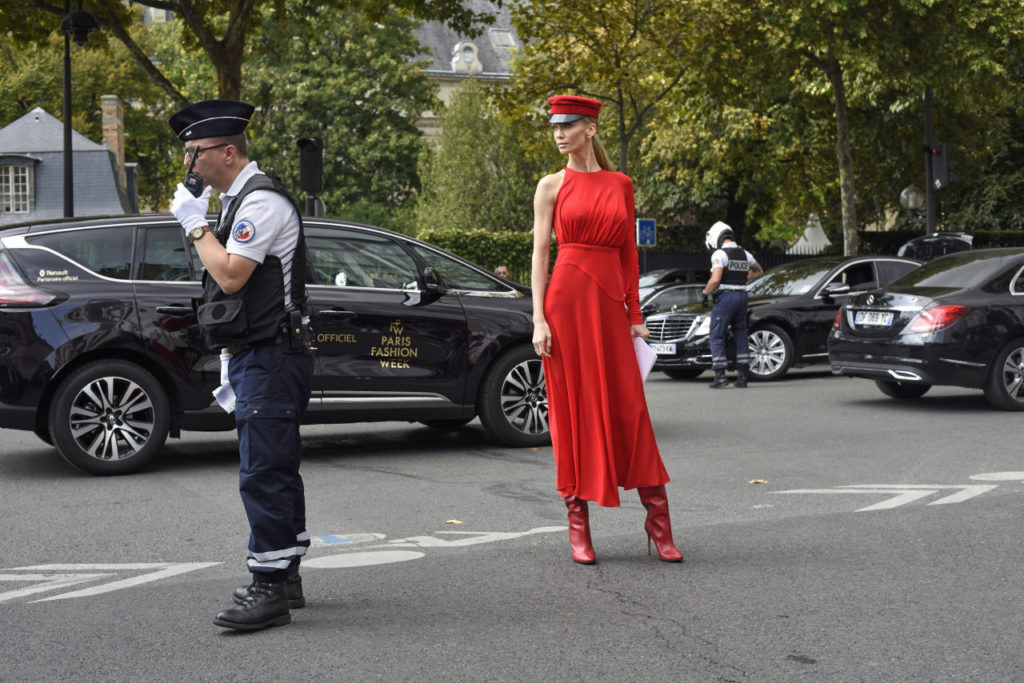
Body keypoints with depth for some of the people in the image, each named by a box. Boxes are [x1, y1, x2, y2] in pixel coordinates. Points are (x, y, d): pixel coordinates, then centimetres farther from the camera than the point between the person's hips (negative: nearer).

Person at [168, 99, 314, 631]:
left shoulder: (261, 200, -14)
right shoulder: (241, 199, 18)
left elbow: (230, 276, -21)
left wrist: (194, 223, -11)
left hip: (269, 361, -10)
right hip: (257, 358, 10)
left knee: (263, 474, -11)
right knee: (275, 471, 14)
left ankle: (269, 590, -8)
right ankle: (285, 578, 22)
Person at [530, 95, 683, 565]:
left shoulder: (621, 185, 12)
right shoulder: (552, 186, 6)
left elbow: (628, 252, 14)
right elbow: (540, 252, 2)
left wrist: (635, 314, 8)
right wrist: (539, 318, -7)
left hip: (610, 301, 2)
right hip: (566, 299, -2)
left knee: (629, 407, -1)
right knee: (572, 407, 0)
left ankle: (658, 520, 5)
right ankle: (578, 525, 8)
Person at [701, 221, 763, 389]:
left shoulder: (719, 254, -10)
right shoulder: (744, 254, 13)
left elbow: (715, 279, -20)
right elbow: (758, 271, 29)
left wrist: (705, 293, -6)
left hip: (725, 295, -7)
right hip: (742, 295, 7)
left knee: (717, 337, 0)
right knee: (740, 336, 13)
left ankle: (720, 375, -6)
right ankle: (743, 375, 12)